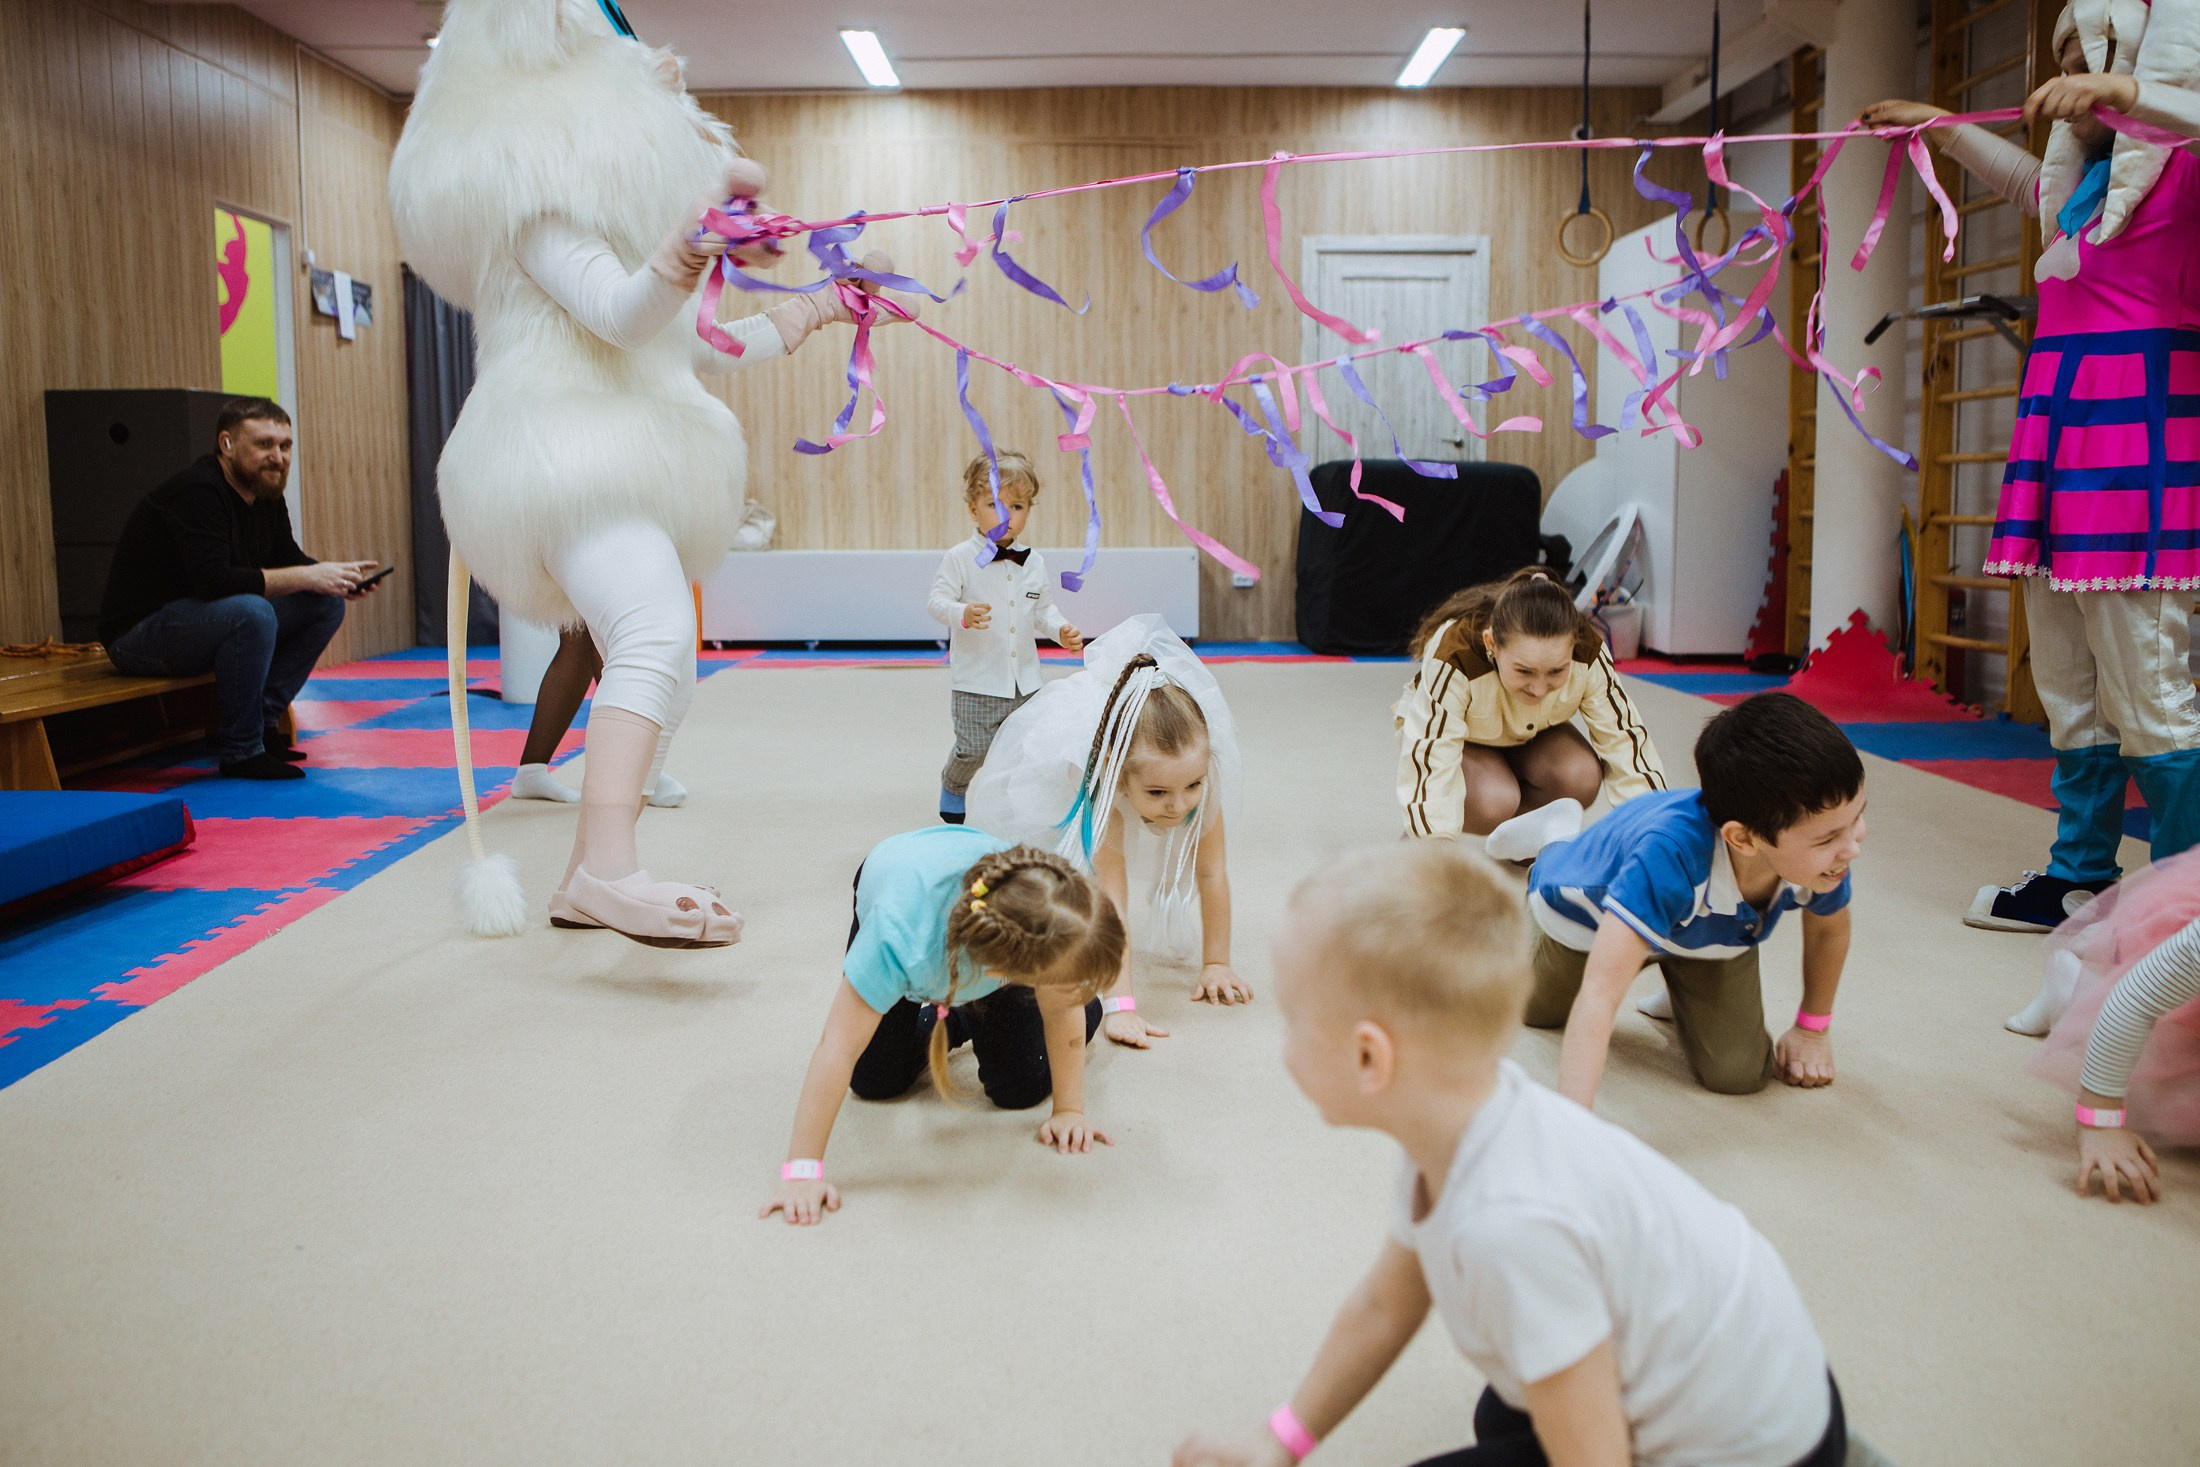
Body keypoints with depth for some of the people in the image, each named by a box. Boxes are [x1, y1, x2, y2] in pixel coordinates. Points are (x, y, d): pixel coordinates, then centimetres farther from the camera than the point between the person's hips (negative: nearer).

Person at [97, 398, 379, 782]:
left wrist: (338, 577, -11)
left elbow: (287, 559, 10)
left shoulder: (266, 495, 5)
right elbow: (214, 580, -33)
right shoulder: (196, 492, -22)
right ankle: (241, 750, -20)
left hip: (203, 617, 9)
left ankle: (262, 719, 0)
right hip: (139, 633, -9)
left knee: (325, 604, -3)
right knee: (252, 612, -36)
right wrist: (306, 577, -30)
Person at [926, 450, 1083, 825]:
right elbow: (936, 601, -12)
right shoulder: (960, 558, -10)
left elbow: (1044, 608, 13)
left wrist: (1062, 630, -6)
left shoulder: (1034, 562, 5)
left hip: (1024, 678, 4)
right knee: (974, 748, -2)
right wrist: (962, 614, -32)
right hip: (976, 679, -4)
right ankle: (952, 787, 30)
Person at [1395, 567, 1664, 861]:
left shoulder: (1588, 652, -30)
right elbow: (1430, 761, -43)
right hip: (1458, 737, -4)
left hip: (1529, 737, 4)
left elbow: (1624, 737, -23)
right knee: (1494, 801, -35)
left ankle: (1506, 838, -4)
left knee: (1583, 777, -28)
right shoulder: (1453, 656, -42)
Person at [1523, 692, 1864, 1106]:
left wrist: (1812, 1029, 5)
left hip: (1712, 930, 3)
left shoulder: (1824, 851, -34)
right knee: (1538, 1012, 26)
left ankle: (1688, 993, 20)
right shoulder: (1668, 857, -51)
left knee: (1737, 1075, -11)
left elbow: (1829, 927, -7)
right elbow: (1599, 994, -54)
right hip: (1590, 910, -3)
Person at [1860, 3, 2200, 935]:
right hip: (2064, 437, 9)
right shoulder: (2087, 176, 21)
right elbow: (2022, 178, 44)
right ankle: (2080, 878, 19)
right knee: (2069, 694, 11)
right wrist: (1940, 126, 47)